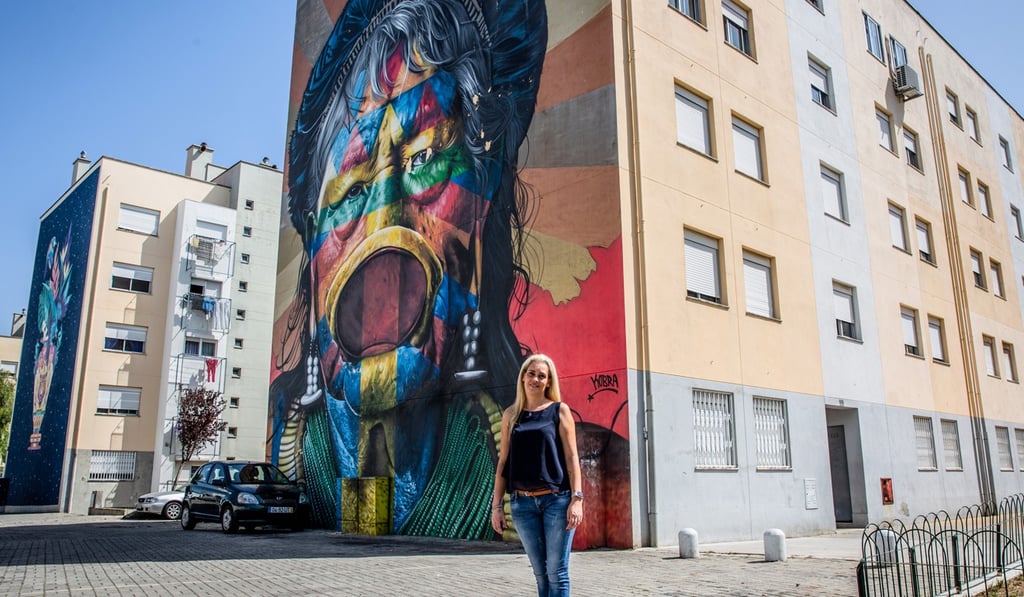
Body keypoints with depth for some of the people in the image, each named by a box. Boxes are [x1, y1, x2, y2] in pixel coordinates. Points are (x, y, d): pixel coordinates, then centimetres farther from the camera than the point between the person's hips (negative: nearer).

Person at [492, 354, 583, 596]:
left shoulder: (559, 410, 3)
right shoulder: (511, 414, 10)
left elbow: (571, 456, -1)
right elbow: (503, 462, 10)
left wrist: (577, 498, -11)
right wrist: (497, 505, 6)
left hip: (557, 499, -2)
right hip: (523, 503, 3)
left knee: (556, 572, -2)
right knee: (541, 573, 8)